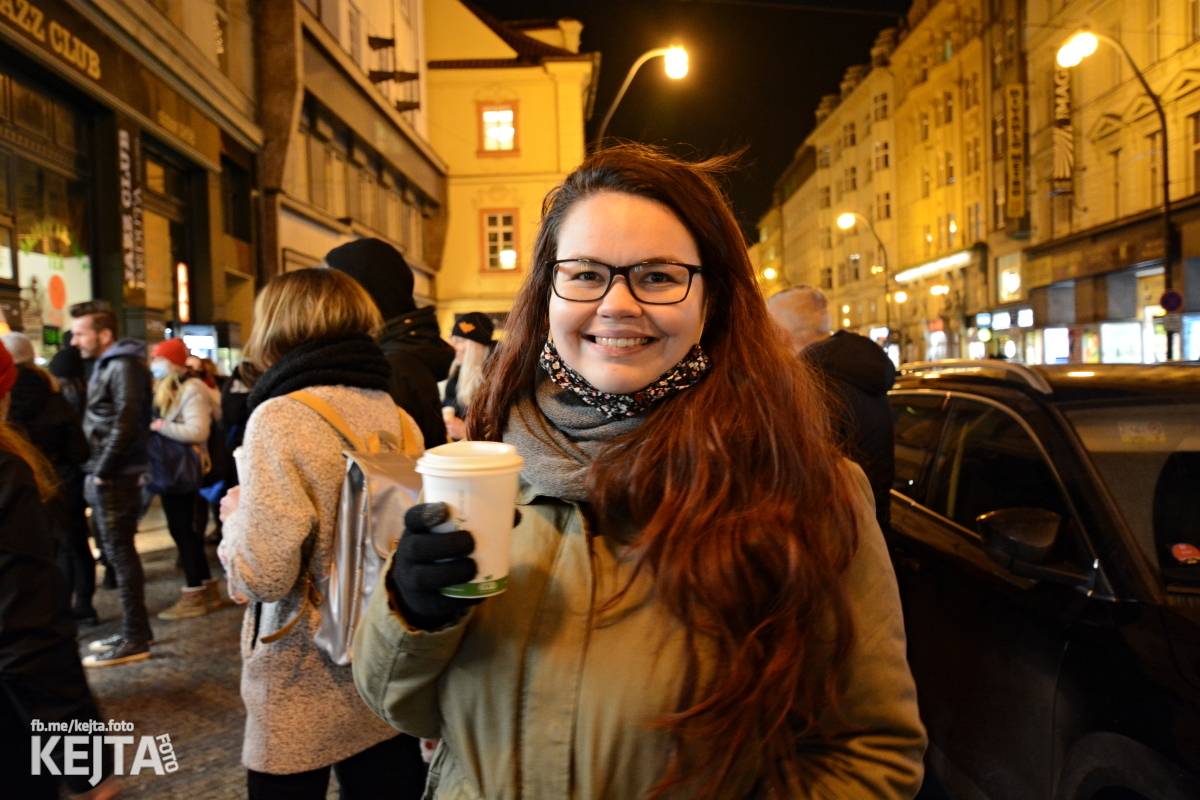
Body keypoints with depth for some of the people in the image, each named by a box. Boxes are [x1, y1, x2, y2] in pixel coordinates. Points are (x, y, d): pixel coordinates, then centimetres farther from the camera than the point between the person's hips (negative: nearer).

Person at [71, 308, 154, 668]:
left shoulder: (124, 365, -12)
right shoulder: (105, 366, 18)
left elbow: (126, 422, -21)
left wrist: (102, 472, -17)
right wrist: (96, 473, 10)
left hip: (114, 477, -9)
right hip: (104, 476, 9)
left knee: (121, 555, -4)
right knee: (117, 554, 14)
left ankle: (135, 639, 3)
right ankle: (133, 629, 23)